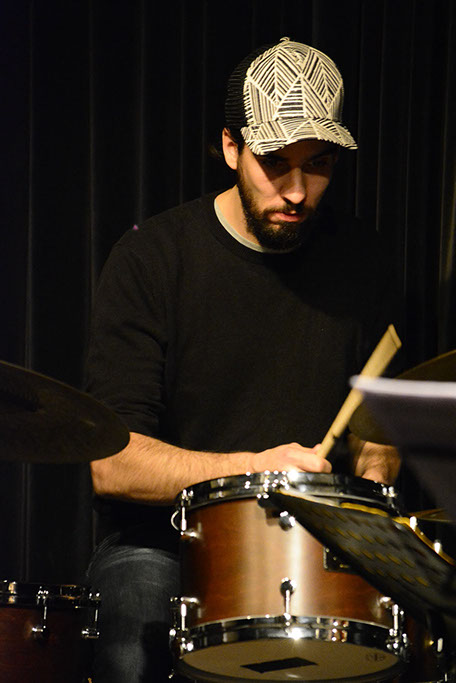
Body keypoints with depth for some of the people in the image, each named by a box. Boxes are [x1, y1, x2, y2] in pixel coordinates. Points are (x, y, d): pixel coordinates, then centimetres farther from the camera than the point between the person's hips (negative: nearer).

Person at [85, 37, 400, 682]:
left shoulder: (357, 259, 6)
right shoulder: (151, 258, -9)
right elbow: (109, 463, -14)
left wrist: (370, 477, -3)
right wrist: (252, 467, -25)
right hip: (160, 541, -3)